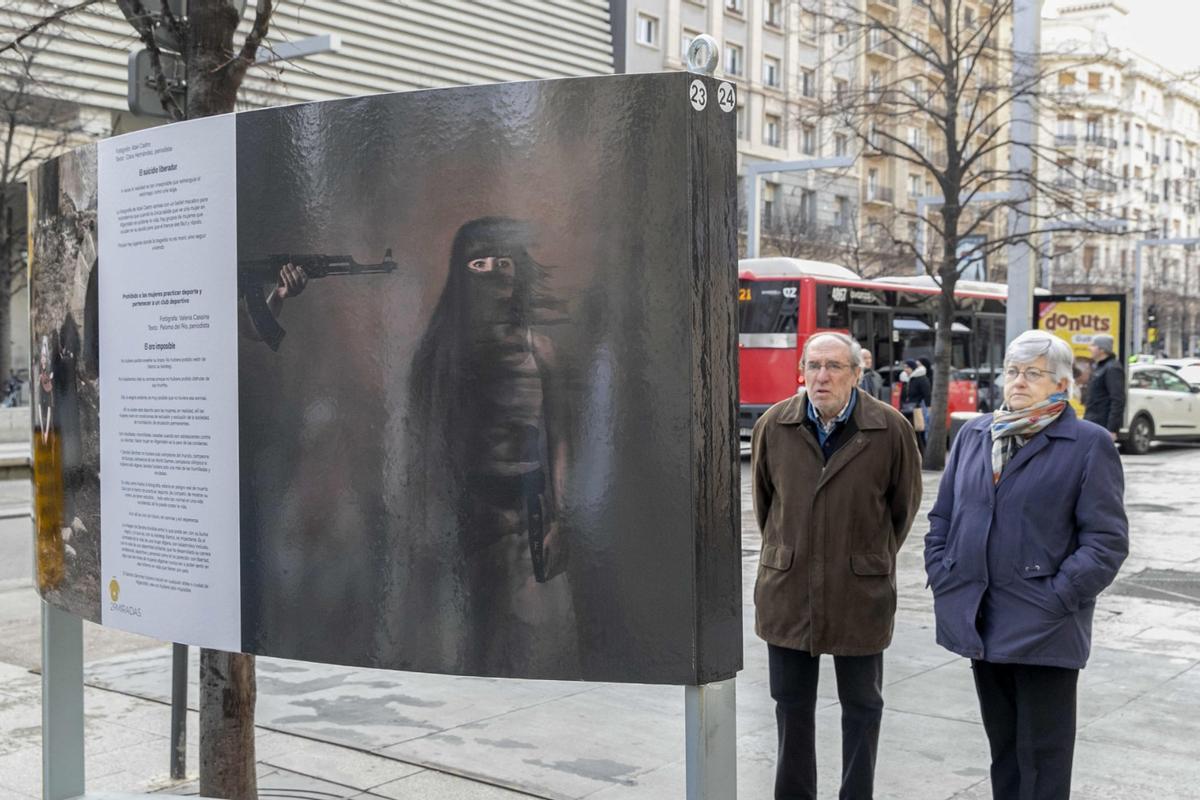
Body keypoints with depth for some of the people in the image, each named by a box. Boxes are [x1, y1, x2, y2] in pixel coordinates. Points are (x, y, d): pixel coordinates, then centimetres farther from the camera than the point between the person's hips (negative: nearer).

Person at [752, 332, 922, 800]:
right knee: (791, 704, 13)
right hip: (787, 589, 2)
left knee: (862, 705, 11)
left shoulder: (890, 429, -9)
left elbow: (904, 502, 6)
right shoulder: (774, 426, -3)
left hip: (861, 591, -2)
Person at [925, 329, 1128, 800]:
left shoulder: (1088, 445, -5)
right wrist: (941, 577, 5)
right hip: (980, 622, 5)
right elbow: (943, 515, 17)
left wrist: (1057, 598, -14)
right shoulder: (973, 435, 11)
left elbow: (1107, 539, -8)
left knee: (1042, 759, 3)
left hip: (1043, 631, -5)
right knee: (1002, 746, 18)